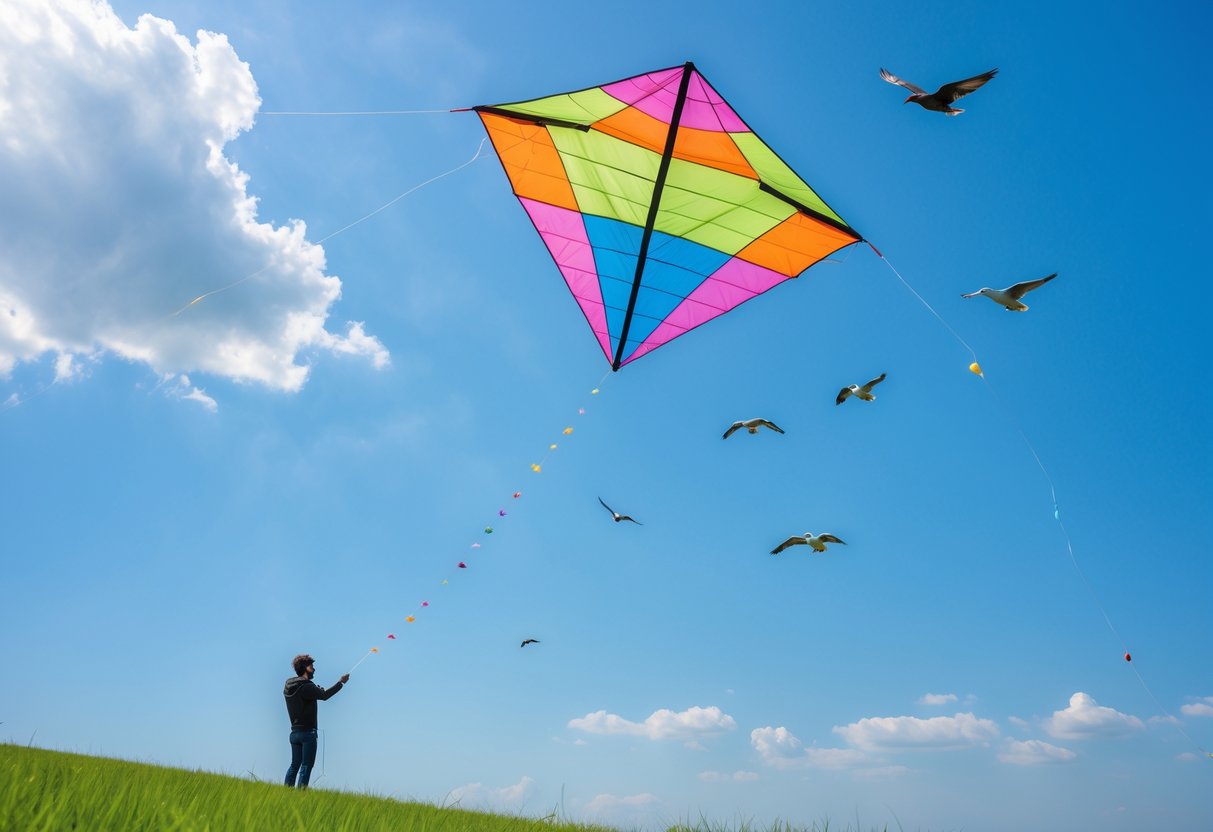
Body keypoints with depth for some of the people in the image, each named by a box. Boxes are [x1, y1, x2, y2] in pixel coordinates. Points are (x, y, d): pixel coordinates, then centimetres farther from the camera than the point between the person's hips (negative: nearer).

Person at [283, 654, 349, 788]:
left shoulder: (288, 687, 9)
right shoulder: (306, 686, -15)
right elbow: (324, 695, -18)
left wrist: (316, 690, 14)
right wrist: (341, 682, -9)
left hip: (294, 732, 8)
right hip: (307, 732, -8)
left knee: (294, 765, 13)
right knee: (306, 766, -4)